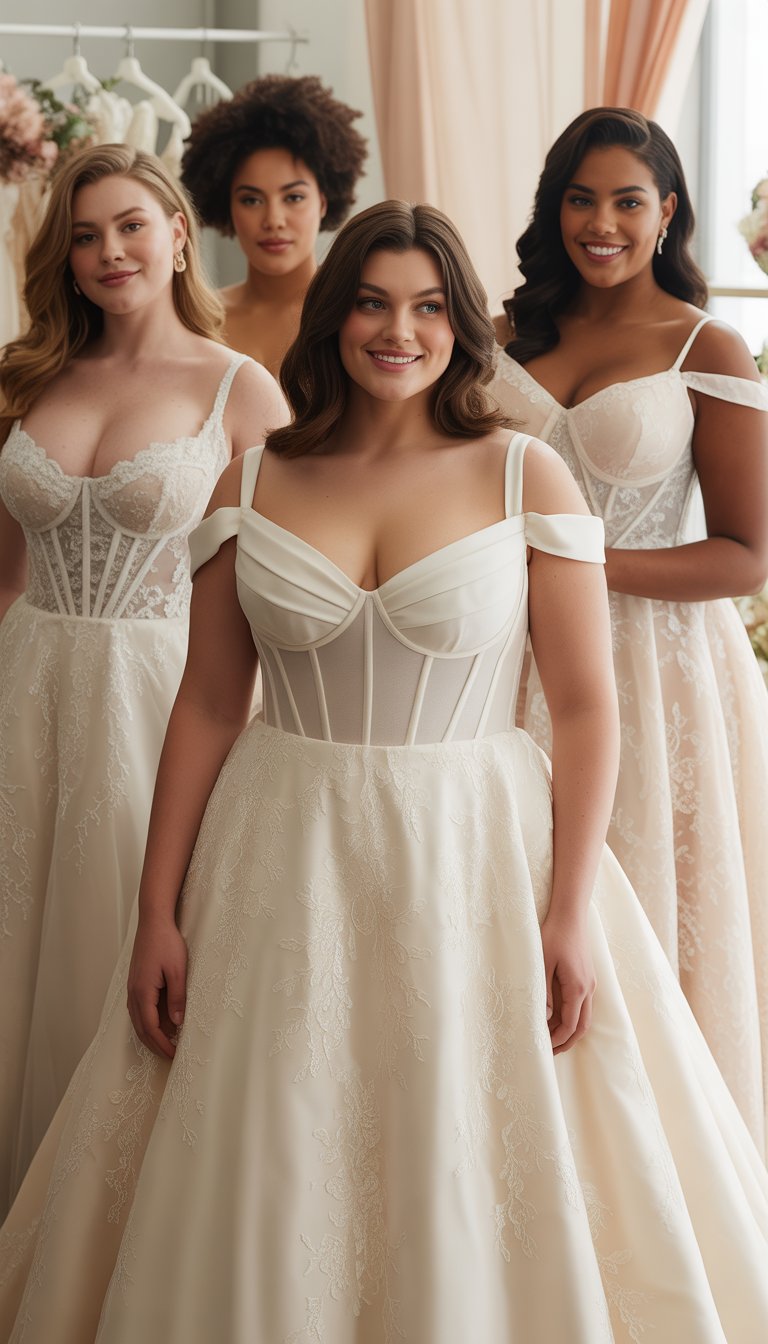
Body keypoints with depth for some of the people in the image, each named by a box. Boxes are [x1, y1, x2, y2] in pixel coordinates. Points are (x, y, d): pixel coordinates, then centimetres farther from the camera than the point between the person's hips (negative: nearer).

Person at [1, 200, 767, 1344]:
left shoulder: (526, 477, -2)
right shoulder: (251, 486, 3)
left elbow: (585, 707, -3)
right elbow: (206, 707, 5)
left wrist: (570, 911, -9)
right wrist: (158, 914, 1)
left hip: (475, 857, -2)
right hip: (284, 864, 2)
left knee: (469, 1194, 4)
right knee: (271, 1189, 8)